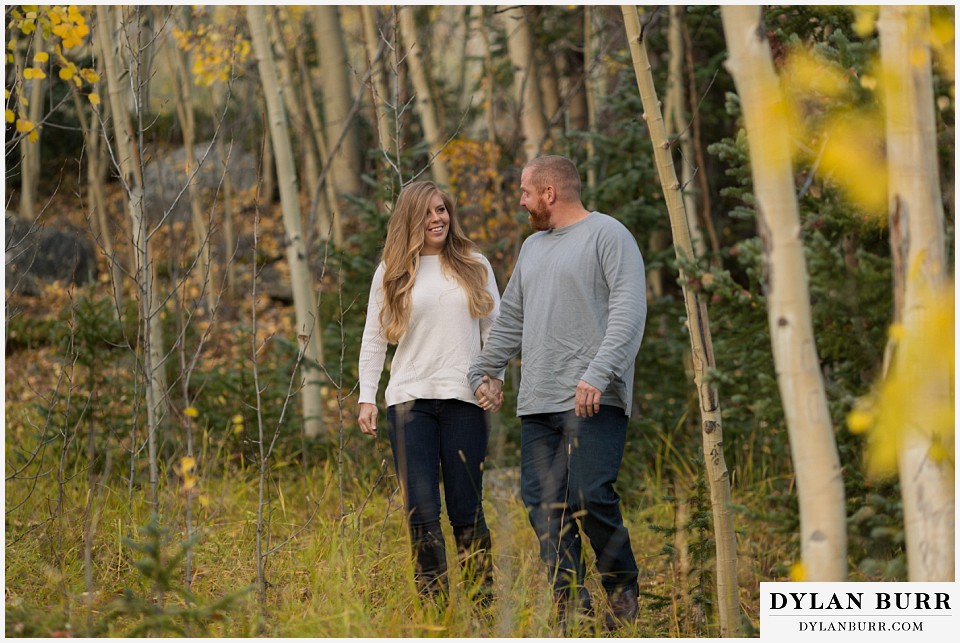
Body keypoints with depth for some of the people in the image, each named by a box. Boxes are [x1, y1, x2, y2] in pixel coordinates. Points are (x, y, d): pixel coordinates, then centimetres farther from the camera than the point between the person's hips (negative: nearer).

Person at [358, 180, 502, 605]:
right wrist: (367, 397, 2)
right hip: (409, 399, 0)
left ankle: (484, 601, 6)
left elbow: (494, 328, 12)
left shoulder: (475, 266, 10)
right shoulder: (391, 272, 8)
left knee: (466, 508, 0)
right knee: (421, 510, -3)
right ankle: (432, 602, 2)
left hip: (463, 399, 0)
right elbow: (374, 338, 10)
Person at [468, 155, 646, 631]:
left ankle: (622, 591, 2)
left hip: (593, 401, -8)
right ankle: (572, 606, 1)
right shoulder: (532, 247, 23)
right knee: (544, 504, -1)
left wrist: (598, 373, -21)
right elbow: (509, 320, 33)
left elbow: (629, 310, -12)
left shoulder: (607, 235, -2)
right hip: (537, 404, 8)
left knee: (591, 497, -16)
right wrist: (482, 372, 31)